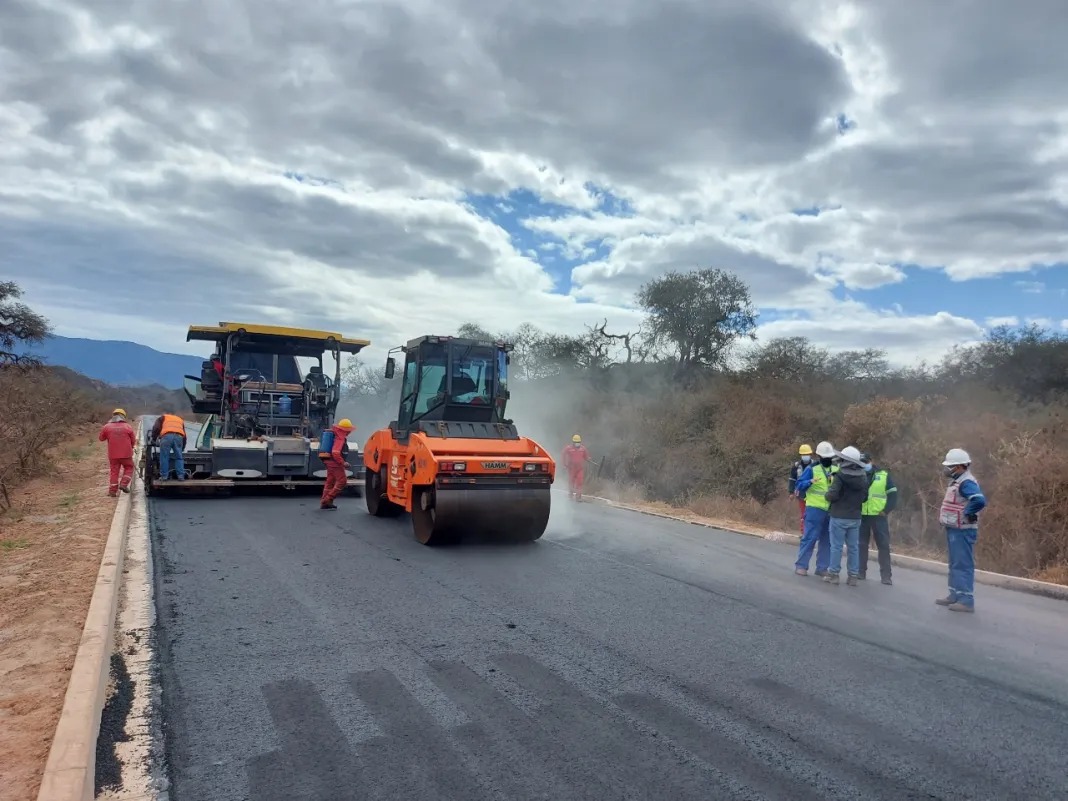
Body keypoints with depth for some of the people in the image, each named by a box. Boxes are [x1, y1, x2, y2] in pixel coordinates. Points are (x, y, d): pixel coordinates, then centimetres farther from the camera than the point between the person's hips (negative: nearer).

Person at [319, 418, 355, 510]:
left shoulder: (337, 435, 13)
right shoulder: (340, 438, -19)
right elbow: (335, 452, -28)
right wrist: (342, 462, -21)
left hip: (330, 461, 10)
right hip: (335, 462, -10)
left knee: (330, 481, 14)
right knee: (342, 481, -7)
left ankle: (324, 502, 17)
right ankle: (328, 499, -8)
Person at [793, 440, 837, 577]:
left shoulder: (837, 469, 8)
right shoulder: (812, 469, -5)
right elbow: (799, 484, -8)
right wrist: (810, 482, -26)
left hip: (832, 510, 5)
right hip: (815, 509, -5)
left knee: (827, 540, 10)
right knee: (809, 538, -5)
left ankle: (822, 567, 19)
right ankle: (801, 565, 3)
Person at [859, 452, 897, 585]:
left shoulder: (884, 475, 2)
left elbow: (893, 494, 1)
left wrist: (886, 510, -8)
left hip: (879, 516, -2)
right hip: (861, 516, 2)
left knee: (883, 545, 0)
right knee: (861, 544, 7)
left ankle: (886, 575, 4)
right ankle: (861, 572, 15)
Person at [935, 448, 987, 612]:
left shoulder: (966, 482, -20)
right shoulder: (957, 481, 13)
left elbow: (980, 500, -34)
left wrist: (967, 514, -22)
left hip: (962, 531, -11)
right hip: (954, 529, 11)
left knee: (963, 565, -6)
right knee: (955, 564, 17)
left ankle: (966, 600, -2)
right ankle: (955, 595, 26)